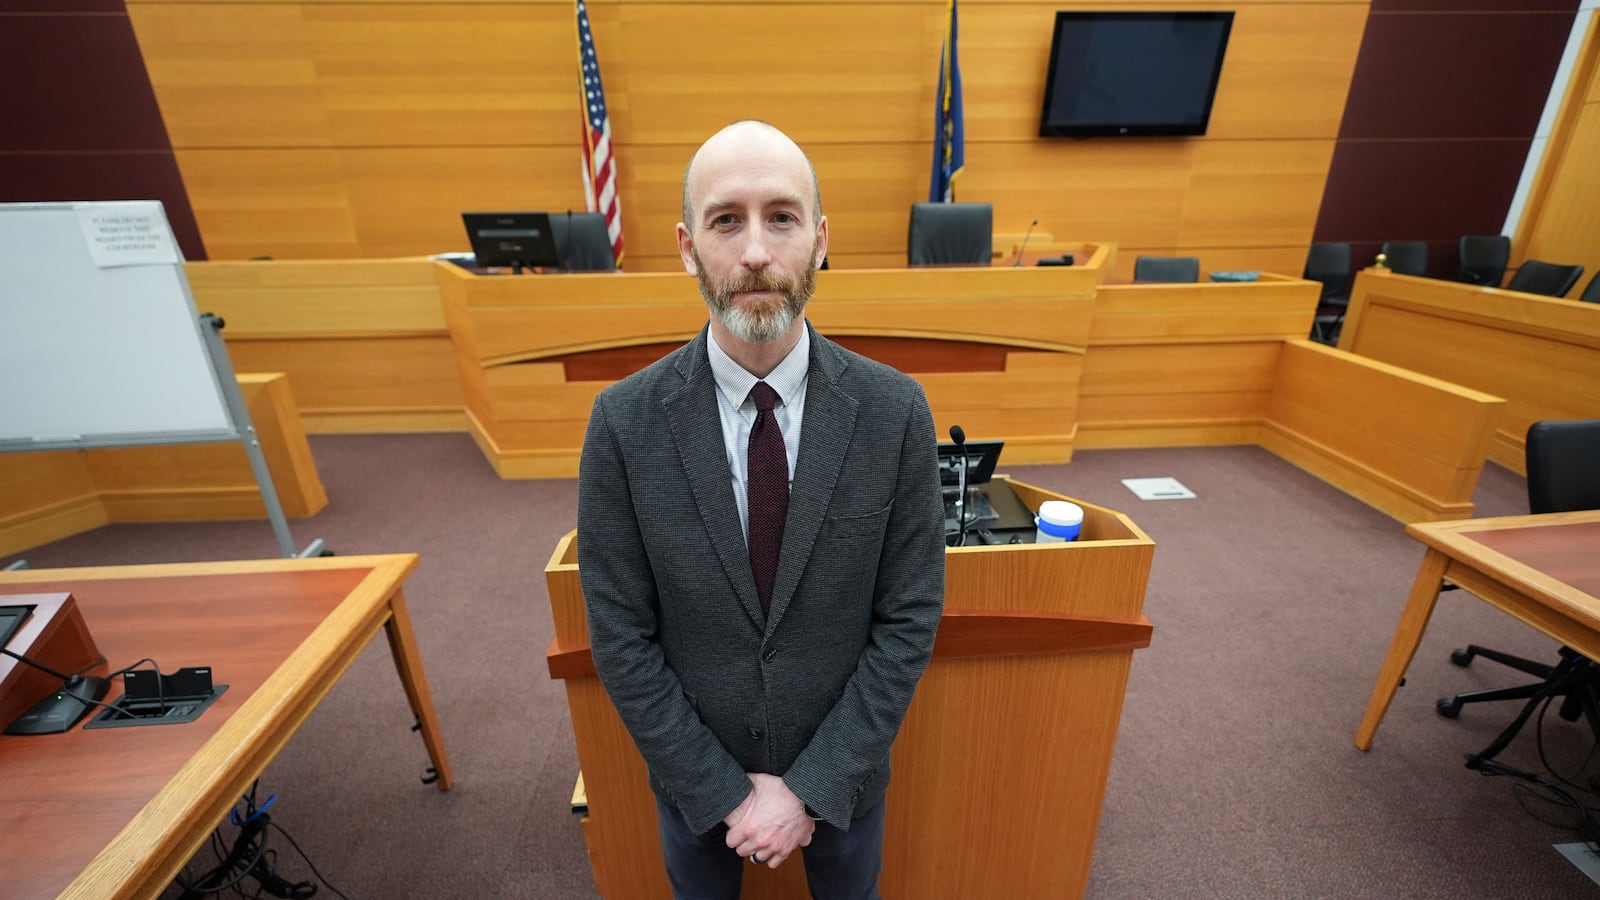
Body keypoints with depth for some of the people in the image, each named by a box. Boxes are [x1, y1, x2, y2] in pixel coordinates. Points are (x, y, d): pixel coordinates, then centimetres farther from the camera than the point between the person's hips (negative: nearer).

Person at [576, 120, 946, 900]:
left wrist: (812, 786, -13)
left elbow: (910, 619, -14)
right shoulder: (623, 422, -20)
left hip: (843, 767, 1)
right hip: (696, 774, 0)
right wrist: (723, 790, -11)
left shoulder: (895, 410, -20)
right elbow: (620, 637, -14)